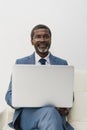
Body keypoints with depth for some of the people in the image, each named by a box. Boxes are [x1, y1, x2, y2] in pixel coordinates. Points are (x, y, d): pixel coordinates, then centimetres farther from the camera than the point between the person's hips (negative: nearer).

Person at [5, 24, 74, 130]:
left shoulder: (62, 64, 15)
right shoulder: (20, 63, 12)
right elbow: (9, 95, 9)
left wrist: (66, 107, -9)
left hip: (56, 111, 2)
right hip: (27, 113, -1)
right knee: (49, 112, -36)